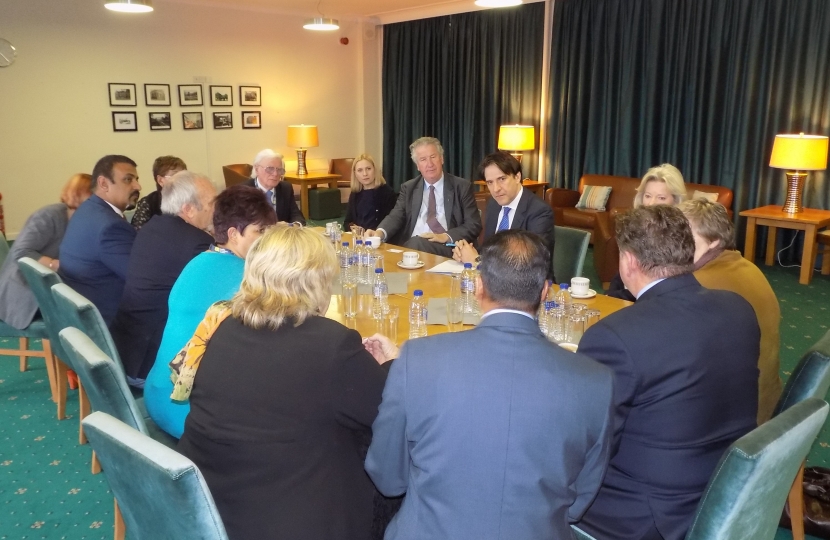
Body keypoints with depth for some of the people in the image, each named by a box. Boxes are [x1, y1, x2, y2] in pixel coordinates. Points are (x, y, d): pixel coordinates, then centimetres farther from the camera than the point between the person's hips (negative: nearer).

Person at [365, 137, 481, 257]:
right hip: (410, 246, 3)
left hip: (445, 247, -3)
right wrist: (380, 232, -18)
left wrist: (446, 237, -16)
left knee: (418, 244, -33)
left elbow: (474, 225, 1)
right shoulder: (408, 188, 16)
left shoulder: (462, 187, 6)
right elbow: (396, 216, 5)